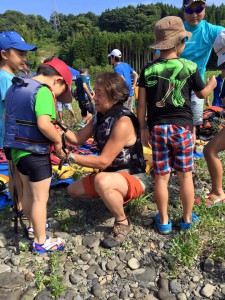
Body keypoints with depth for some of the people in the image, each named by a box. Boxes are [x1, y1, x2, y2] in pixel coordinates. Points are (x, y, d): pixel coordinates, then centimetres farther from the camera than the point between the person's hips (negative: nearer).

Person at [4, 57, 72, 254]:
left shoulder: (15, 87, 9)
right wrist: (58, 141, -17)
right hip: (35, 152, -9)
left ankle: (33, 226, 43)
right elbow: (44, 124, -32)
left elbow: (8, 117, 17)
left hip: (17, 148, 9)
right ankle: (41, 242, 19)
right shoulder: (43, 92, -20)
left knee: (28, 192, 23)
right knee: (40, 198, 4)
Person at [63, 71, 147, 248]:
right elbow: (79, 139, 4)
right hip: (111, 174, 9)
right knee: (74, 190, 13)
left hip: (133, 178, -9)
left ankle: (123, 224, -14)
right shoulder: (100, 116, 0)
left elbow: (103, 161, -27)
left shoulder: (123, 123, -28)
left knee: (102, 181, -40)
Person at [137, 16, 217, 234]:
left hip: (157, 128, 1)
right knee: (185, 175, 11)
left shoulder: (148, 69, 0)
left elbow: (141, 103, -1)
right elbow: (202, 94, 12)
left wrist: (143, 128, 8)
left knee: (161, 176, 8)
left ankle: (163, 221, 20)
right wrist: (212, 84, 33)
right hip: (182, 126, -1)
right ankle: (187, 219, 25)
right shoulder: (189, 67, -2)